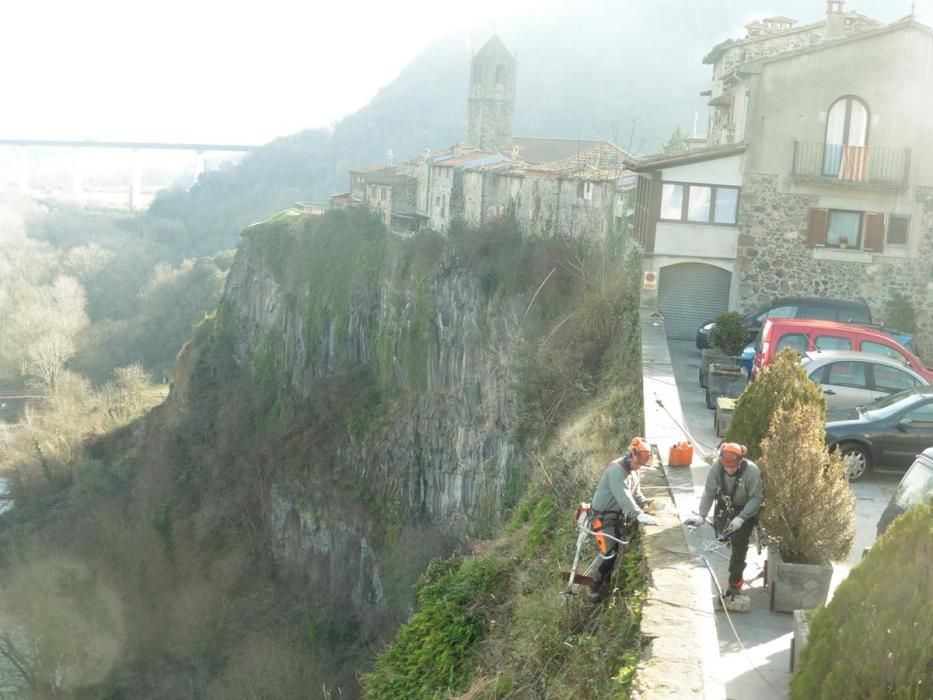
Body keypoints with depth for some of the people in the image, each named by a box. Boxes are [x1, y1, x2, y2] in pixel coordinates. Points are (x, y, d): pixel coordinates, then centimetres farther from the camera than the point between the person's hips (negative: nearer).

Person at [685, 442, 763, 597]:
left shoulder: (752, 471, -35)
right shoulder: (717, 466, -26)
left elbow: (755, 498, -28)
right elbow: (709, 491, -21)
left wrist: (741, 518, -36)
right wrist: (701, 515, -29)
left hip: (746, 509, -3)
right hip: (725, 504, 4)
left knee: (739, 545, -5)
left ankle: (735, 582, 8)